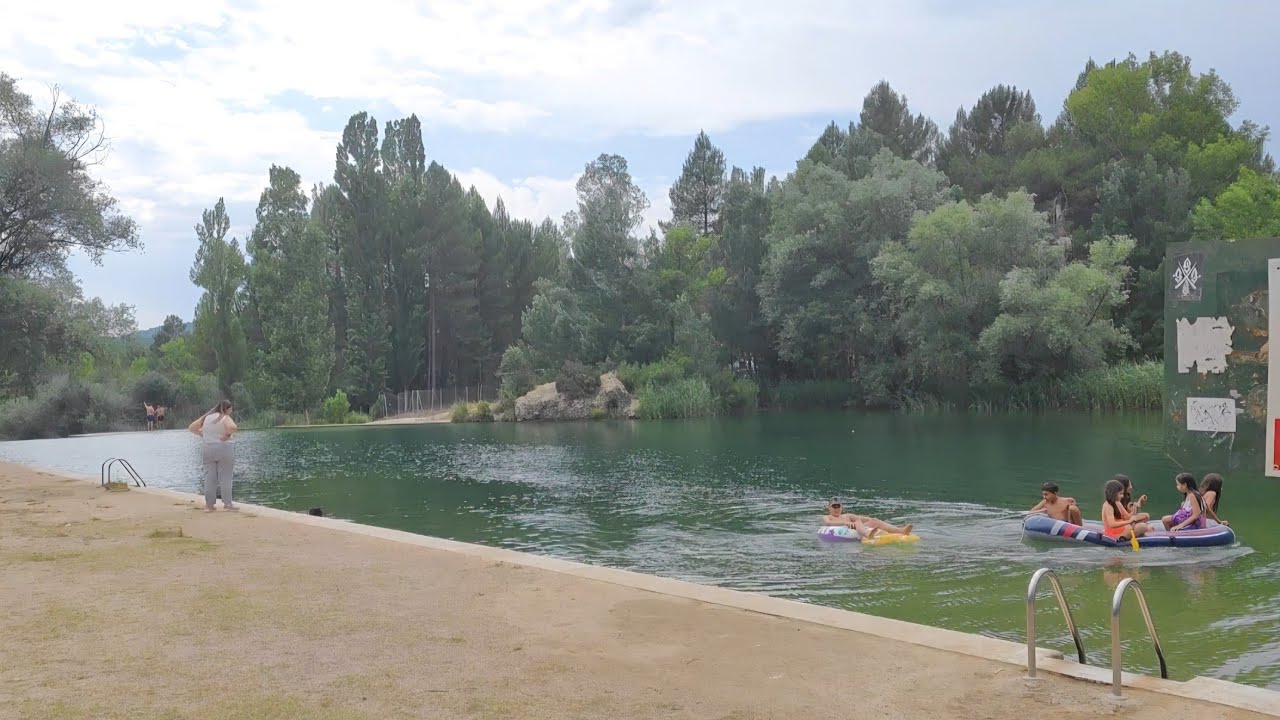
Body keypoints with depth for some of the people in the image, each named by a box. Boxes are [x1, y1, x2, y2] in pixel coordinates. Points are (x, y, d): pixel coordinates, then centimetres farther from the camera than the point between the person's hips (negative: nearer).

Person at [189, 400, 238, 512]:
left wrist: (202, 435, 10)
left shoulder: (206, 417, 9)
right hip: (224, 449, -5)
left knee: (210, 477, 8)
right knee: (225, 477, 1)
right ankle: (227, 504, 3)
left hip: (208, 449, 5)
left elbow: (191, 427, 12)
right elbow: (233, 427, -29)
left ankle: (209, 504, 9)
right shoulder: (225, 418, -8)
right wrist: (227, 434, -13)